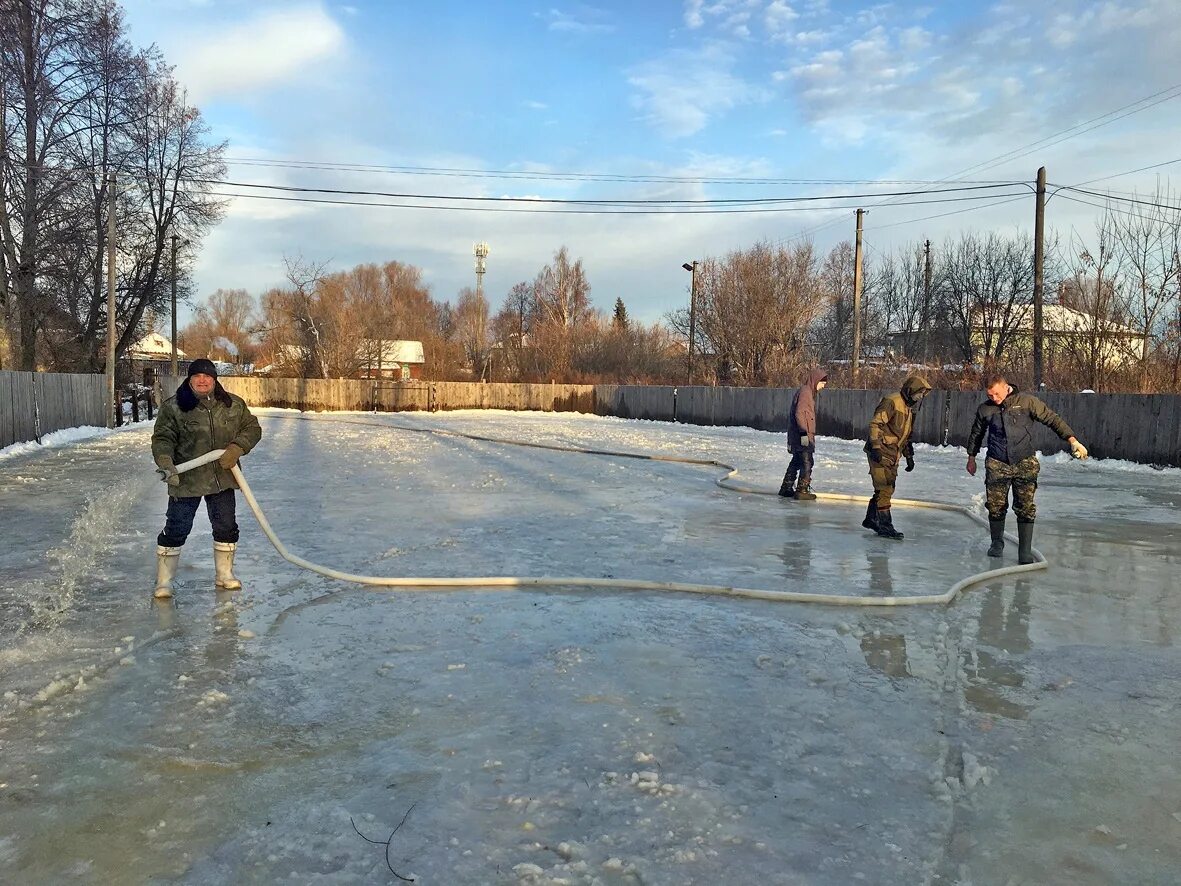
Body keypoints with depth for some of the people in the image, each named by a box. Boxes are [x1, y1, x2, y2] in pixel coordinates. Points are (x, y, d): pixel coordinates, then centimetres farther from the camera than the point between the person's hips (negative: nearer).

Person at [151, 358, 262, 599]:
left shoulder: (233, 404, 2)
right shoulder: (173, 407, -6)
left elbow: (252, 429, 6)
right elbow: (162, 439, -9)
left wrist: (237, 448, -12)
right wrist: (166, 465, -26)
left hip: (223, 479, 3)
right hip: (186, 480, -3)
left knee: (226, 528, 12)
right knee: (176, 530, 1)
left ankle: (224, 575, 30)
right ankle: (164, 581, 14)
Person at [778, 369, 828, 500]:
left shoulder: (809, 392, 20)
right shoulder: (805, 392, -13)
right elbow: (799, 413, -21)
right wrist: (804, 432, -25)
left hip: (798, 435, 10)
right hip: (802, 435, -10)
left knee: (796, 462, 16)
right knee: (807, 462, -7)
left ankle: (786, 488, 23)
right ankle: (802, 491, -3)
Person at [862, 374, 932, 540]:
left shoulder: (910, 408, 16)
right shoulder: (891, 402, -14)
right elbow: (875, 423, -20)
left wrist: (909, 455, 23)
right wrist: (876, 447, -26)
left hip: (893, 455, 9)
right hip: (881, 453, -9)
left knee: (887, 488, 12)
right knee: (884, 488, -10)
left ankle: (871, 519, 25)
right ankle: (885, 526, -6)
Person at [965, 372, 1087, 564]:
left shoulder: (1026, 401, -5)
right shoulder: (985, 409, 4)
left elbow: (1052, 419, -4)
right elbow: (976, 433, 20)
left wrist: (1072, 440, -12)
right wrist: (971, 457, 28)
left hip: (1025, 464, -2)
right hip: (996, 465, 2)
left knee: (1026, 508, -6)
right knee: (995, 506, 4)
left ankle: (1025, 552, -1)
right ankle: (997, 543, 26)